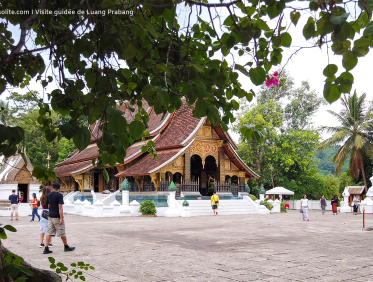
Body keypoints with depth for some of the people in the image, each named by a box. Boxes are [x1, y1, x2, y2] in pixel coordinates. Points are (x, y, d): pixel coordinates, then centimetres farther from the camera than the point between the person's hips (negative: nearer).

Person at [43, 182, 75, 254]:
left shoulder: (49, 195, 8)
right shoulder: (59, 195, -13)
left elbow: (48, 206, 16)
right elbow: (60, 207, -18)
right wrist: (61, 218, -18)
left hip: (50, 216, 6)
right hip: (57, 217, -6)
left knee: (49, 232, 5)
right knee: (62, 233, 6)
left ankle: (46, 248, 0)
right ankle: (66, 247, 19)